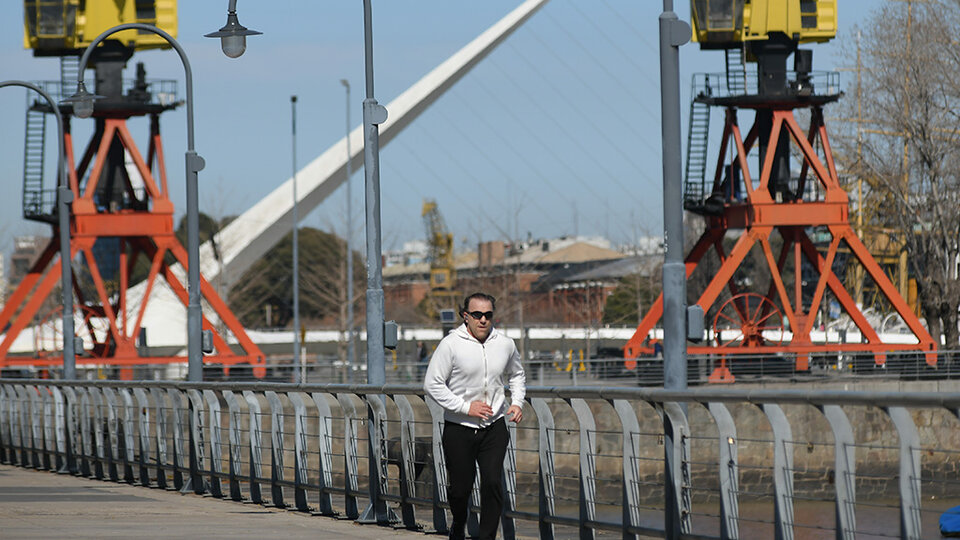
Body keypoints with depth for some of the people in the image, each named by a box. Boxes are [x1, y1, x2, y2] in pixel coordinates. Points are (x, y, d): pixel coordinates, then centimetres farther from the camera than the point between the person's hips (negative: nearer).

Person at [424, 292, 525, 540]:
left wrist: (517, 402, 5)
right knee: (460, 488, 5)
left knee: (493, 483, -12)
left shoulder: (505, 344, 4)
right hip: (459, 429, -2)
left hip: (494, 427, 2)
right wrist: (465, 407, -15)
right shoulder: (451, 345, -10)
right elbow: (432, 384, -9)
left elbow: (516, 375, 23)